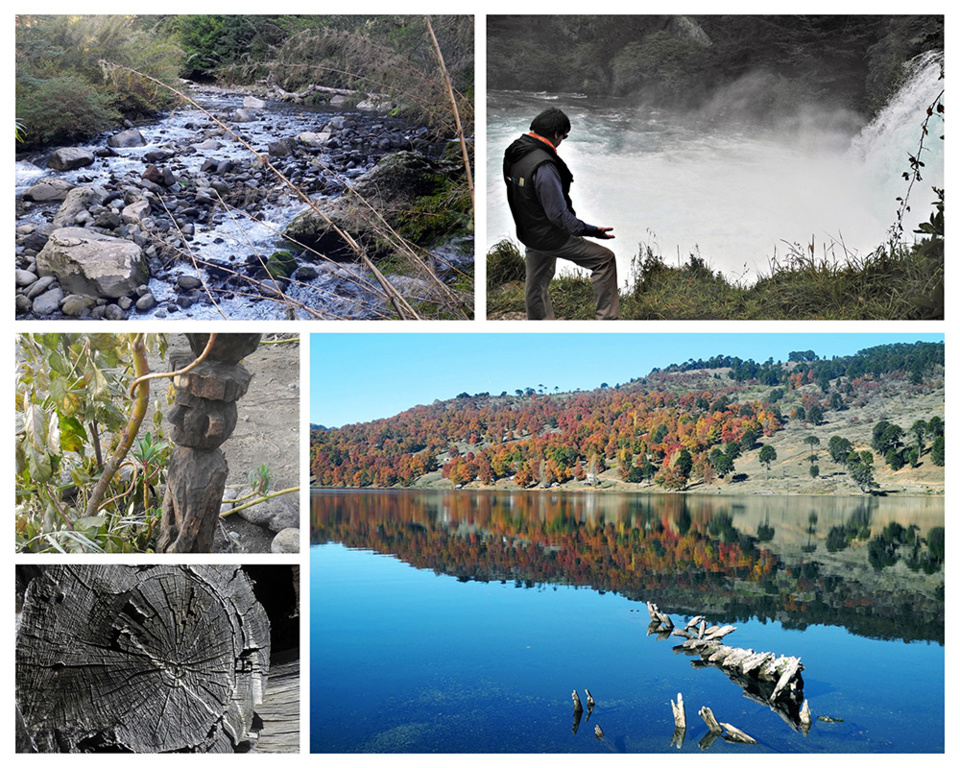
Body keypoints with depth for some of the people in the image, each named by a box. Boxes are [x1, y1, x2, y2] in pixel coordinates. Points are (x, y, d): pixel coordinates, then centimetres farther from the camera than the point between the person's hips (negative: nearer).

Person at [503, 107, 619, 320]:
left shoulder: (514, 152, 0)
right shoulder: (544, 166, -28)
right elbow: (558, 213, -28)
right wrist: (589, 231, -24)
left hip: (528, 234, 9)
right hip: (550, 237, -9)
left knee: (536, 286, 21)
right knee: (604, 259, -1)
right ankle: (607, 318, 3)